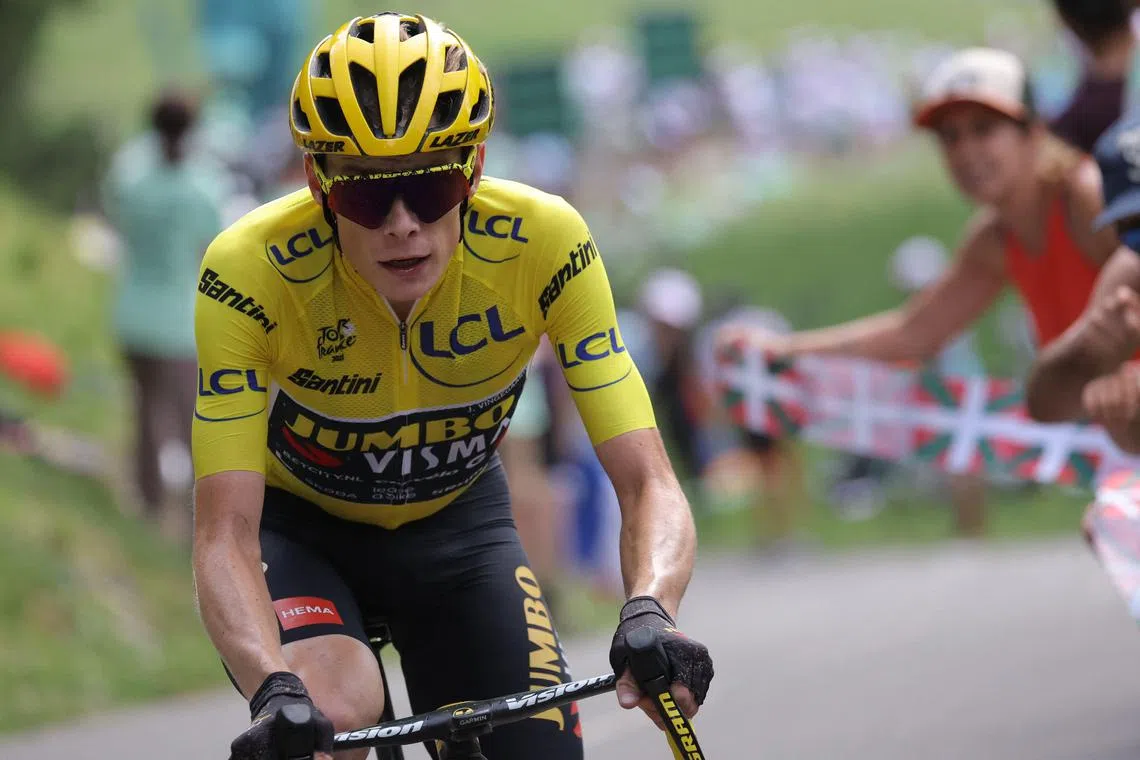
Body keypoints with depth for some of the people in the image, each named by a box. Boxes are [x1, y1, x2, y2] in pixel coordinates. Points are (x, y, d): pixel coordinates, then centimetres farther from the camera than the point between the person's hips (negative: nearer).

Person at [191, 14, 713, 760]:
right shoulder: (251, 270, -33)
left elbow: (648, 483, -29)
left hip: (454, 521, 3)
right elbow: (225, 536, -35)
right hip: (297, 523, -3)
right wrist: (275, 691, -53)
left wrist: (650, 613, -50)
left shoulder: (544, 243, -29)